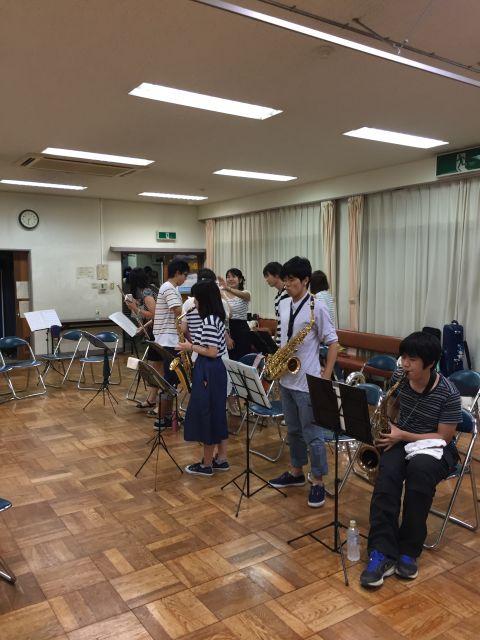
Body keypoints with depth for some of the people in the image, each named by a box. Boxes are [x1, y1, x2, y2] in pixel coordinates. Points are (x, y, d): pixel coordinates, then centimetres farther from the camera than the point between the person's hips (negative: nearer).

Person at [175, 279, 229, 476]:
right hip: (215, 370, 10)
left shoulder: (209, 320, -20)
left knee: (205, 414, 0)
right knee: (216, 413, 15)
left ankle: (206, 465, 12)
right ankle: (222, 459, 24)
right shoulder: (216, 317, 11)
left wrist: (191, 347, -12)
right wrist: (194, 344, 11)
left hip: (208, 372, -10)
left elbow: (212, 352, -23)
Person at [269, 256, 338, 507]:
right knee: (293, 430, 19)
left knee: (312, 434, 2)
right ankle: (296, 472, 33)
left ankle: (318, 482, 16)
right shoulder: (283, 305, 8)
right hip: (286, 379, 7)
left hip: (308, 382, -7)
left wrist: (326, 377, -15)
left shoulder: (317, 307, -13)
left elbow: (333, 342, -11)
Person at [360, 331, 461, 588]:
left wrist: (403, 435, -24)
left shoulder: (448, 393, -18)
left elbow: (444, 437, -15)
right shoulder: (399, 377, -4)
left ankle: (408, 551, -25)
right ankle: (382, 552, -32)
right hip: (401, 440, 4)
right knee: (387, 473, -31)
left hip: (434, 447, -3)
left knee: (420, 469, -39)